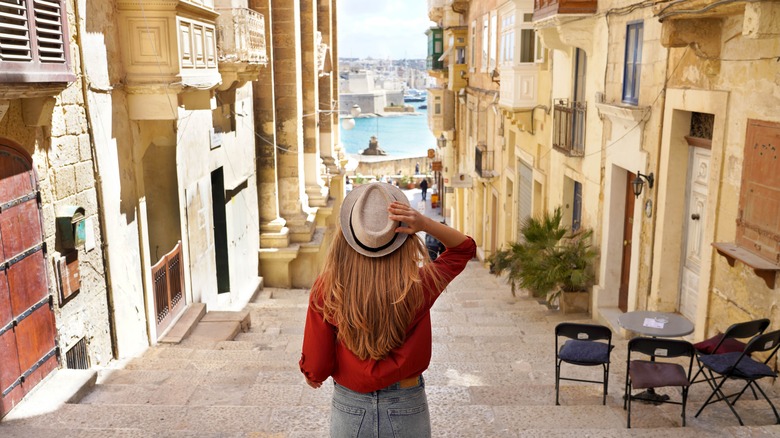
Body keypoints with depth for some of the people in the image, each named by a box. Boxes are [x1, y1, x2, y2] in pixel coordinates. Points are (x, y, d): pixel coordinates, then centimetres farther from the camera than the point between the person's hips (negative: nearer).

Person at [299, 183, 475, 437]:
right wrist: (425, 224, -20)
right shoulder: (419, 287, -21)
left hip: (349, 411, 0)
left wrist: (310, 374, 12)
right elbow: (464, 247, -3)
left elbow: (316, 368, -12)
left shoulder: (326, 290, -20)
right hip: (407, 411, 0)